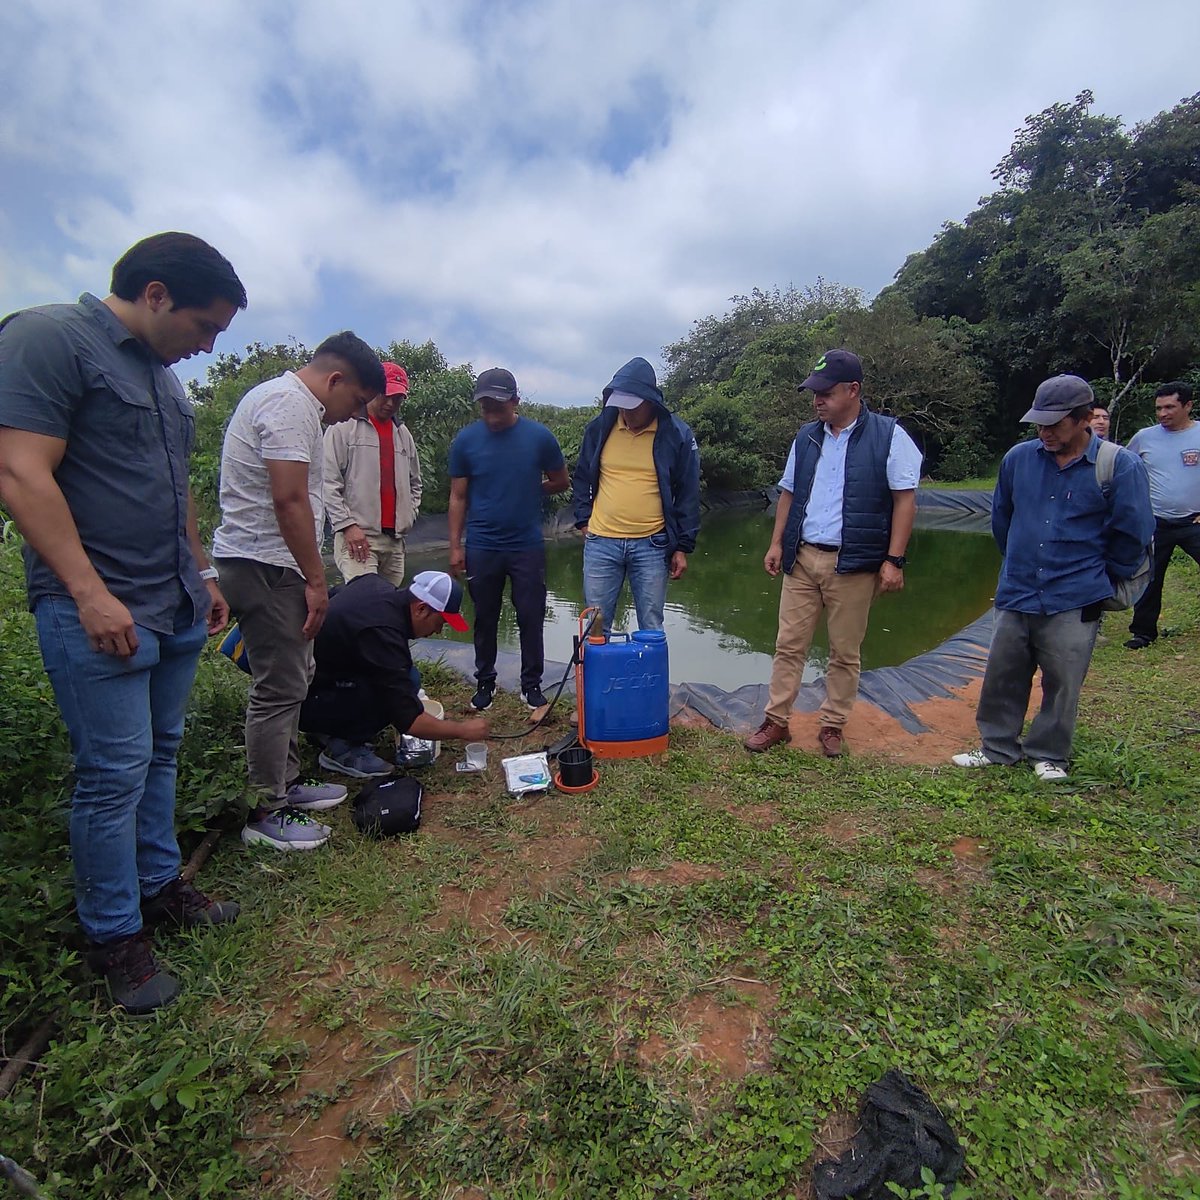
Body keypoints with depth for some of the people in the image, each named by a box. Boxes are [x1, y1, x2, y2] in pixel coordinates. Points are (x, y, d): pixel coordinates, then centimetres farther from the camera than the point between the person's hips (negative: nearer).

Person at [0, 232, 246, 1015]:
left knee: (161, 755, 15)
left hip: (177, 607, 8)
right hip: (100, 613, -8)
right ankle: (114, 936, 16)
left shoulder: (162, 375, 17)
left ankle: (159, 886, 30)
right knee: (115, 773, -1)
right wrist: (90, 592, -20)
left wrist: (203, 575, 21)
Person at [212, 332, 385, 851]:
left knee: (289, 681, 17)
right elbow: (289, 501, -22)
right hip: (264, 565, -11)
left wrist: (309, 576, 20)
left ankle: (286, 784, 30)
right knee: (279, 689, -4)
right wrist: (316, 580, -17)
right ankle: (266, 813, 8)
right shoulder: (290, 404, -14)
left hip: (264, 564, 11)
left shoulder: (288, 400, 20)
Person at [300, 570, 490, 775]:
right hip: (302, 702, -10)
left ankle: (328, 729, 14)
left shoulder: (376, 583, -5)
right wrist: (463, 730, -15)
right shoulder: (383, 634, -31)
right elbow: (409, 721, -27)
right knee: (392, 689, -24)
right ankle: (342, 750, -5)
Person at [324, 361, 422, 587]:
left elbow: (414, 483, 26)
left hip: (395, 539, 6)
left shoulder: (403, 433, 19)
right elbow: (328, 483, -7)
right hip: (356, 535, -6)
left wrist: (409, 516, 12)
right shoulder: (344, 427, -1)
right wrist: (347, 525, -13)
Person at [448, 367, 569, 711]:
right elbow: (458, 497, 2)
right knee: (485, 619, 12)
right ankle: (485, 683, 27)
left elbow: (560, 482, 9)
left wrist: (529, 491, 2)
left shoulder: (539, 436, -4)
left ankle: (532, 684, 21)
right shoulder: (465, 440, -2)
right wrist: (455, 546, 0)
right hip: (482, 547, 1)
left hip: (528, 545, 0)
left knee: (531, 618, 6)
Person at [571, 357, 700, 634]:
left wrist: (683, 546, -1)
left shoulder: (677, 434, -4)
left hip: (652, 546, -2)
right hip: (601, 543, 2)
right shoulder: (599, 428, 3)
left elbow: (688, 494, 1)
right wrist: (583, 520, 7)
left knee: (651, 630, 6)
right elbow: (582, 478, 16)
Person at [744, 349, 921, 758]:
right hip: (801, 558, 4)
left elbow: (905, 499, -6)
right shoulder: (807, 437, 10)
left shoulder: (888, 436, -4)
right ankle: (776, 721, 16)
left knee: (845, 652, 8)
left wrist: (893, 560, -11)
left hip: (853, 564, -4)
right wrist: (777, 543, 7)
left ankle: (833, 725, 22)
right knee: (788, 645, 6)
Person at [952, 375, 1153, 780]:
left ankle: (1049, 755, 25)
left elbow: (1132, 534, 2)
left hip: (1074, 601, -3)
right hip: (1015, 595, 3)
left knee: (1062, 683, 7)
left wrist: (1101, 578, 10)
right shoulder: (1019, 457, 3)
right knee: (1002, 677, 8)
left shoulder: (1121, 467, -6)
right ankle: (998, 747, 25)